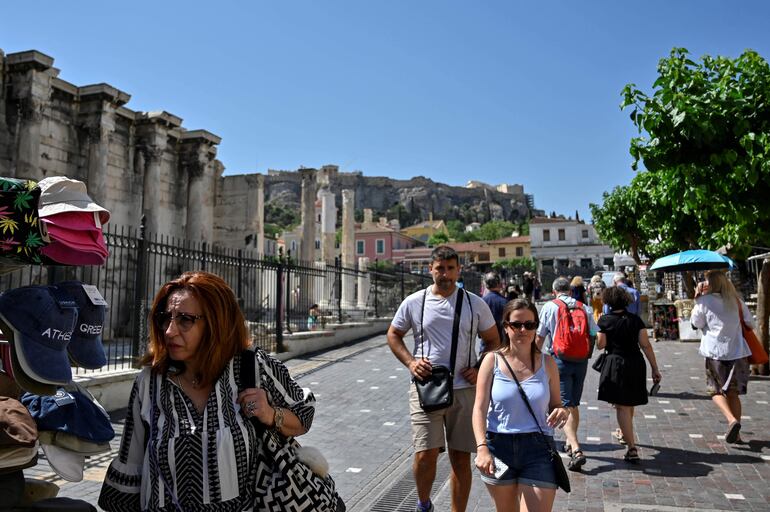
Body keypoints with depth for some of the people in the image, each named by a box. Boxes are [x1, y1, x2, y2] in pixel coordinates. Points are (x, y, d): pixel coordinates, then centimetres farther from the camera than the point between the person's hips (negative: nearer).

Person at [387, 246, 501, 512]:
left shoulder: (475, 304, 3)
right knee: (425, 454, -7)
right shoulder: (414, 302, 1)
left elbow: (493, 340, 12)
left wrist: (479, 369, -4)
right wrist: (410, 362, -3)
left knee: (461, 458, 8)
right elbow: (393, 334, 13)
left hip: (464, 390, 1)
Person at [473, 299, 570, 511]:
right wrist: (481, 447, -20)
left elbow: (555, 405, 11)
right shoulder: (492, 361, -3)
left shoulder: (547, 363, 2)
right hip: (498, 446, 0)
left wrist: (562, 412, -14)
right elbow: (480, 408, -7)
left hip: (538, 448, 0)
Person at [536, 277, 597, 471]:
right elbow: (594, 335, 6)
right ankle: (570, 443, 32)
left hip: (560, 359, -4)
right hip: (581, 361, 4)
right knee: (574, 404, 18)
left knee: (566, 405, -6)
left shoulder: (549, 307, -2)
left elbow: (540, 337, -1)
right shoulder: (584, 307, 6)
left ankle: (576, 450, -19)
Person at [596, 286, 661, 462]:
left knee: (621, 406, -3)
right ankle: (624, 433, 46)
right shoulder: (635, 319, 2)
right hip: (636, 364, 5)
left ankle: (632, 448, -12)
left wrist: (597, 334, 11)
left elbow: (600, 344, -8)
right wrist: (655, 368, 2)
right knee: (629, 403, 23)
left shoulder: (605, 320, -8)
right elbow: (646, 345, -1)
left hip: (616, 364, -5)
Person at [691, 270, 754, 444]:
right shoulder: (736, 300, 4)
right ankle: (735, 433, 13)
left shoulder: (704, 301, -7)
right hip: (737, 351, 4)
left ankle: (732, 420, -16)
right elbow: (750, 323, 11)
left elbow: (696, 323, 4)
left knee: (716, 390, 9)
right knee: (733, 392, 13)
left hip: (715, 352, -4)